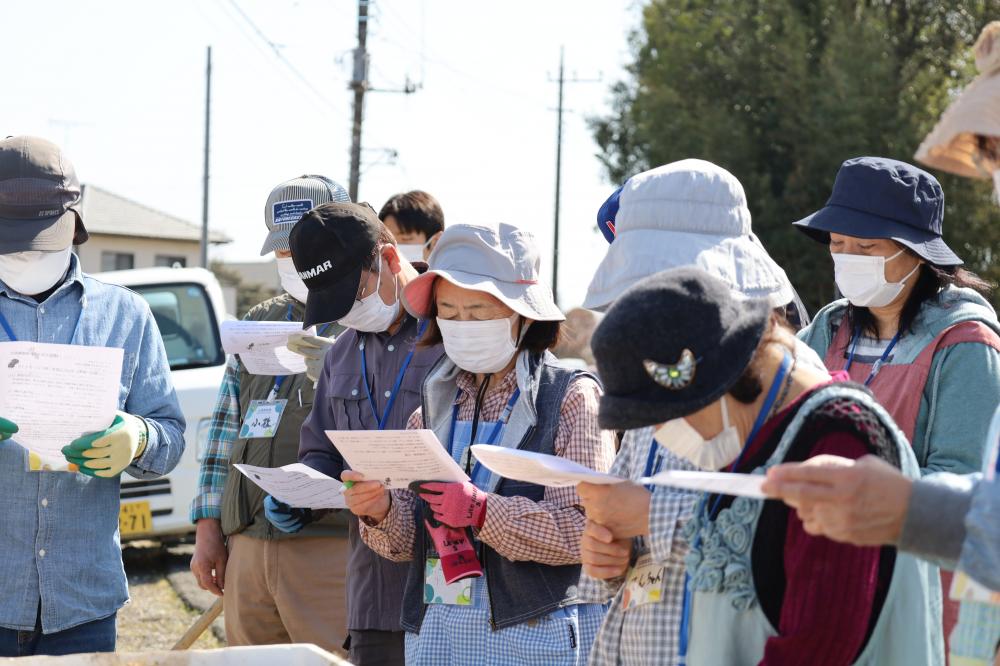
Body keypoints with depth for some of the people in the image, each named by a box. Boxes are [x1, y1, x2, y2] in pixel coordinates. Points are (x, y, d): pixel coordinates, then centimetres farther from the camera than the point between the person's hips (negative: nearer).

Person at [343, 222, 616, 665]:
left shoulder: (572, 397, -4)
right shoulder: (436, 403, 12)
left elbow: (585, 529, -14)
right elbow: (410, 538, 11)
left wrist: (480, 511, -22)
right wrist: (381, 512, -9)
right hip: (434, 628, 4)